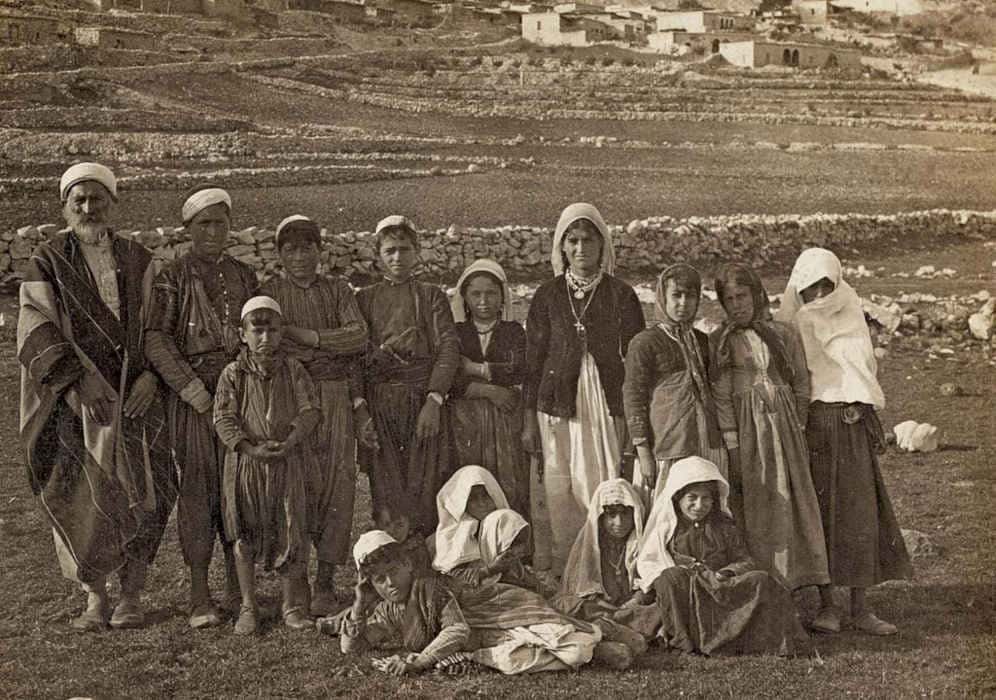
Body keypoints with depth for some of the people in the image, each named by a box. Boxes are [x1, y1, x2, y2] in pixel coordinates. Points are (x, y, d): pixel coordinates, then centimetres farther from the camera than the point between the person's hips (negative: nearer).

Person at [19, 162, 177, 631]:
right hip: (72, 401, -2)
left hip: (134, 395, 2)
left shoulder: (137, 261, 11)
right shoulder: (46, 263, 2)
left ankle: (132, 596, 9)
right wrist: (79, 380, -17)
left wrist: (151, 374, -7)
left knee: (137, 492, -2)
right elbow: (37, 334, -6)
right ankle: (95, 597, 9)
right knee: (79, 496, -4)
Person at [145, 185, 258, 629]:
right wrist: (198, 395, -15)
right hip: (191, 397, -4)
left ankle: (237, 589, 15)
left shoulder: (243, 275, 13)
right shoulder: (173, 277, 0)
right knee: (197, 488, -2)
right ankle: (199, 596, 5)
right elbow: (155, 339, -9)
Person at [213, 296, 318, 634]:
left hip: (289, 463, 1)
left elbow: (310, 410, -4)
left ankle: (293, 605, 19)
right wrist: (251, 449, -20)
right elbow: (224, 419, -7)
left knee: (292, 533, 4)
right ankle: (248, 606, 20)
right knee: (245, 536, 7)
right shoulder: (233, 375, -1)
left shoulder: (294, 371, 2)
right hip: (245, 464, 0)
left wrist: (289, 443, -20)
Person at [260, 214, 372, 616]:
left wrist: (307, 336, -8)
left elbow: (359, 336, 0)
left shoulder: (338, 291, 15)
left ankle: (326, 582, 3)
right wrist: (332, 350, -8)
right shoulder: (269, 294, 8)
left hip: (337, 398, 2)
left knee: (337, 487, -4)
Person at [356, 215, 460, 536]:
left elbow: (449, 347, -1)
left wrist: (434, 400, -13)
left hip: (424, 402, -1)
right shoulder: (365, 298, 15)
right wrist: (359, 410, -6)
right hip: (378, 403, 1)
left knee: (425, 490, -5)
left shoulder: (431, 296, 11)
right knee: (386, 493, -3)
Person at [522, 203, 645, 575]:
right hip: (558, 407, 1)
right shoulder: (547, 296, 7)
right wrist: (529, 420, 6)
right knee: (560, 491, 1)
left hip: (607, 405, -1)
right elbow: (533, 359, 9)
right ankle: (562, 573, 10)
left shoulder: (620, 295, 4)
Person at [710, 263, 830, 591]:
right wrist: (732, 446, -11)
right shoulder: (719, 341, 2)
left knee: (791, 506, 2)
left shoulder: (784, 335, 8)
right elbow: (721, 395, -4)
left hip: (785, 428, 2)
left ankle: (796, 585, 8)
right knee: (753, 512, -1)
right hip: (746, 431, -2)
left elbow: (802, 388, 11)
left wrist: (797, 432, 4)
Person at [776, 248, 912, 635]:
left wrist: (867, 416, 8)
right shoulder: (789, 325, 1)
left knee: (860, 512, -1)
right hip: (809, 423, -2)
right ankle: (827, 605, 7)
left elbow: (862, 370, 13)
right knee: (816, 512, -1)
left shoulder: (850, 316, 8)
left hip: (850, 424, 2)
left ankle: (859, 607, 5)